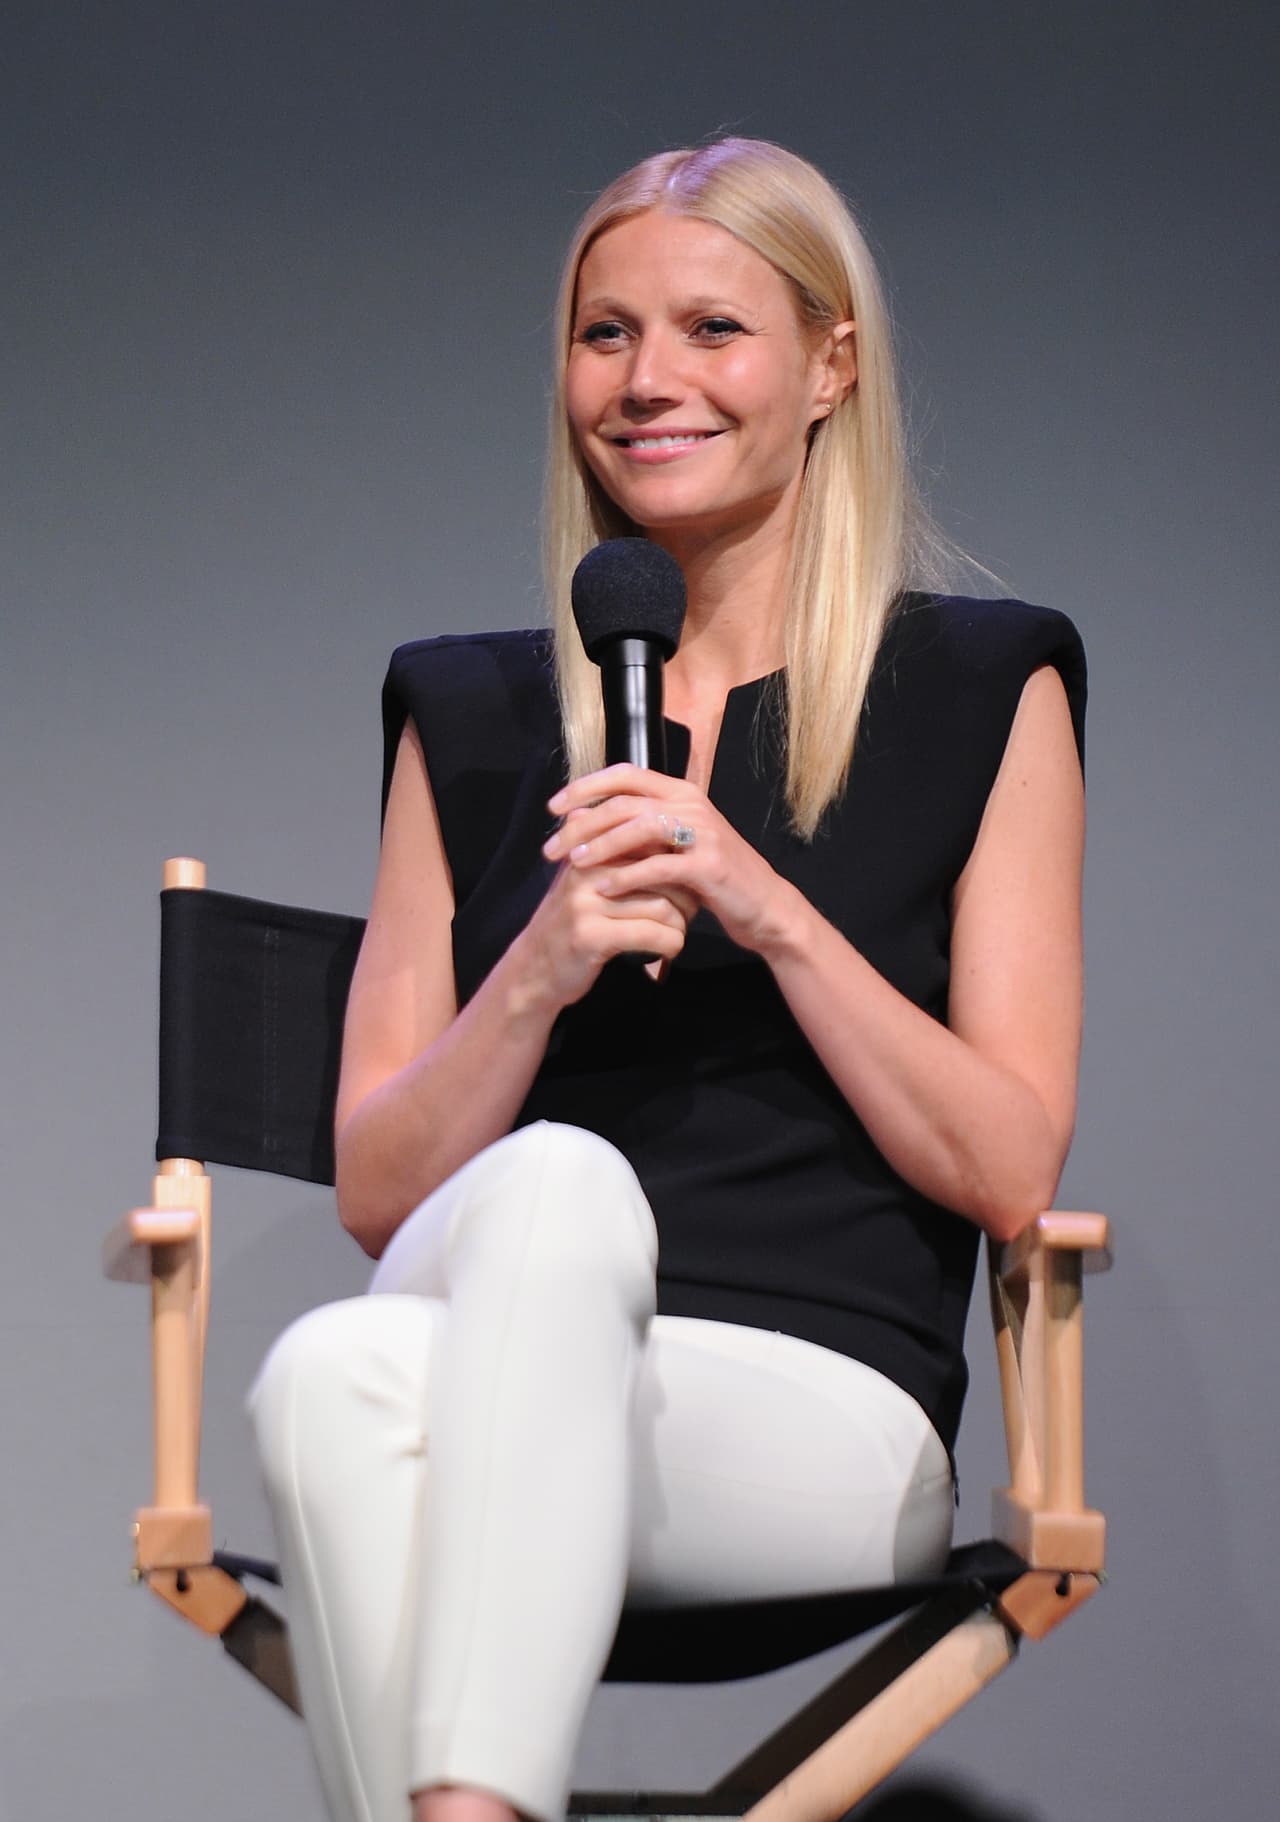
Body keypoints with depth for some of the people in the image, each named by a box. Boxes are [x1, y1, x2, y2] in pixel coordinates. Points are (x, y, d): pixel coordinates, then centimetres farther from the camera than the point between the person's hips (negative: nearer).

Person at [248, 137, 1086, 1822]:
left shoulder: (984, 692, 13)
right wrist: (542, 974, -4)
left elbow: (1010, 1172, 5)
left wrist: (772, 915, -7)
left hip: (823, 1417, -2)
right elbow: (376, 1191, 14)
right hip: (503, 1389, 2)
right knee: (448, 1273, -35)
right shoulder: (470, 716, 20)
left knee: (552, 1196, -36)